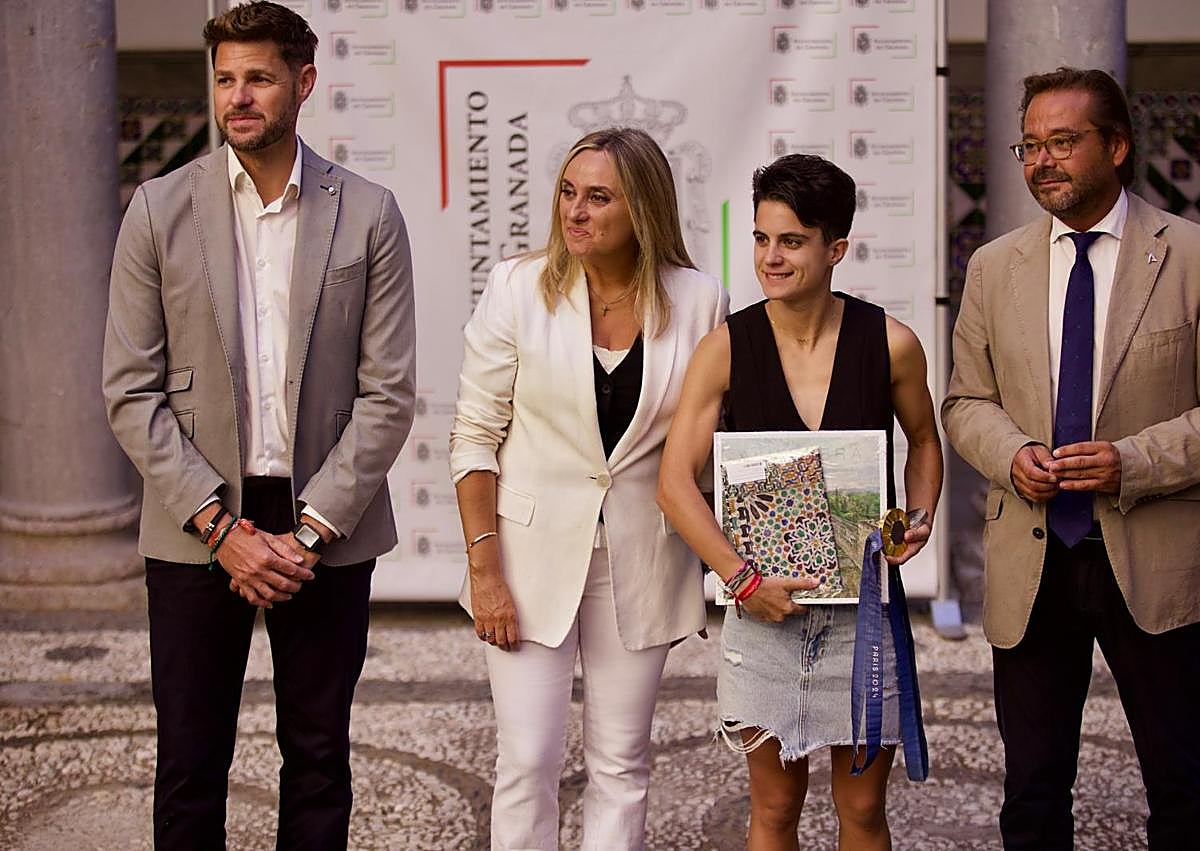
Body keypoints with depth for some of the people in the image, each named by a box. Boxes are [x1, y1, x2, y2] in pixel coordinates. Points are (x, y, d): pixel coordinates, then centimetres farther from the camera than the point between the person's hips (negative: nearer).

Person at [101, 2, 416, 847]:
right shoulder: (160, 209, 0)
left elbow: (388, 394, -3)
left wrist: (308, 531, -10)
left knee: (319, 759, 11)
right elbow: (130, 392, -2)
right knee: (190, 764, 8)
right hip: (196, 529, 0)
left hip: (327, 527, 0)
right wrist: (219, 525, -10)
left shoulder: (368, 214, -1)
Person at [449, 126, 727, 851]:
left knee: (622, 766, 9)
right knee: (528, 764, 1)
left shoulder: (700, 301, -4)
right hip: (535, 554, -1)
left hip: (640, 562, 1)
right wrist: (485, 569, -9)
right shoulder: (518, 288, -7)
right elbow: (475, 436, -4)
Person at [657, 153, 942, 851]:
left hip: (863, 603, 1)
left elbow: (924, 443, 15)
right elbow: (676, 482, -6)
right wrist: (743, 579, -15)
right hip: (763, 605, 0)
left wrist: (919, 519, -4)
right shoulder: (726, 349, -5)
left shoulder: (892, 344, -3)